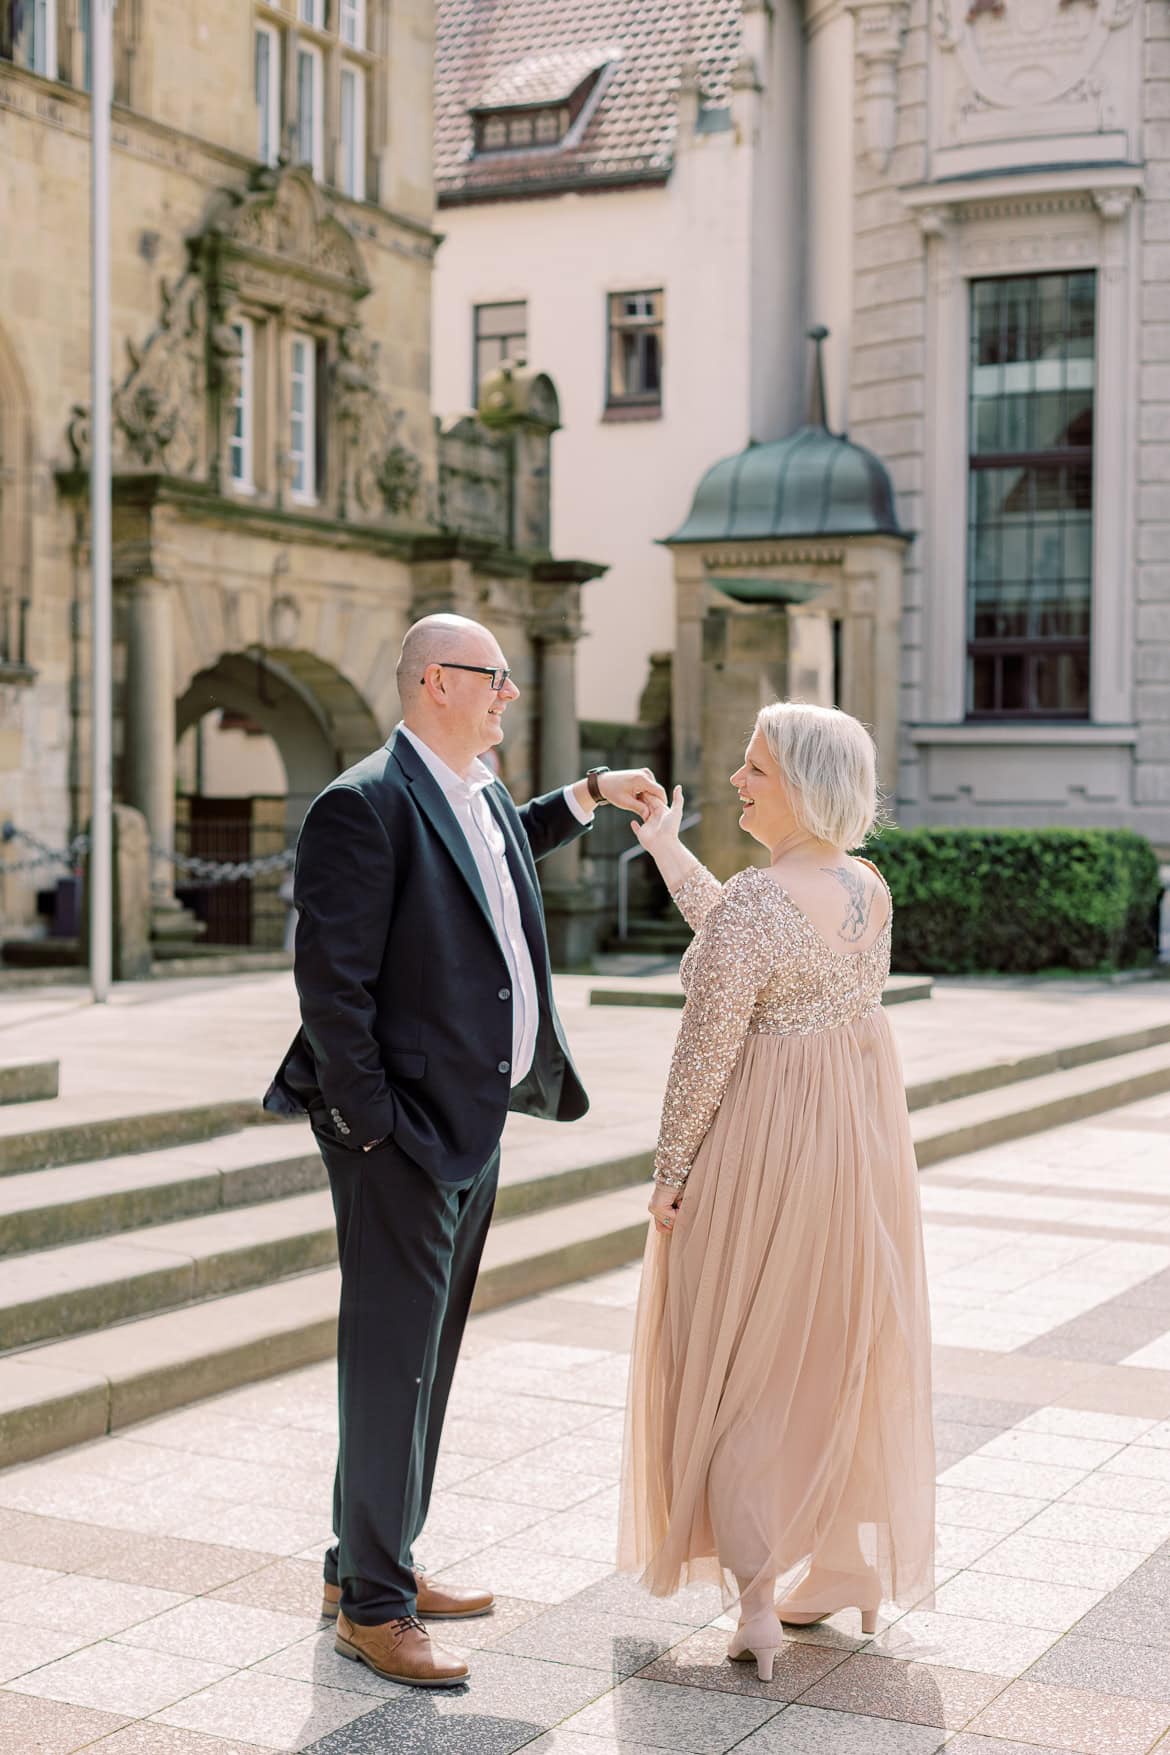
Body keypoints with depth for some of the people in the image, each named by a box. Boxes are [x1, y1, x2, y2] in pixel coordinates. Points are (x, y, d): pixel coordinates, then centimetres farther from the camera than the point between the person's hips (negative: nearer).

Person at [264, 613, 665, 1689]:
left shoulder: (481, 796, 14)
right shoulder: (365, 806, -16)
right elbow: (330, 979, -19)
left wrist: (593, 793, 31)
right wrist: (371, 1126, -20)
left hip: (474, 1123, 10)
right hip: (405, 1129, -10)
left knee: (427, 1356, 17)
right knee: (390, 1359, -3)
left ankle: (372, 1561, 30)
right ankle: (372, 1607, 8)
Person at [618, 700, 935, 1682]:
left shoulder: (757, 901, -21)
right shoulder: (870, 888, 2)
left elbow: (706, 1054, -18)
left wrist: (670, 1175, -8)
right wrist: (670, 855, 16)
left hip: (764, 1138, -7)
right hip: (864, 1128, 7)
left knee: (740, 1364, 7)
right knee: (845, 1353, 18)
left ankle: (759, 1607, 7)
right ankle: (849, 1576, 30)